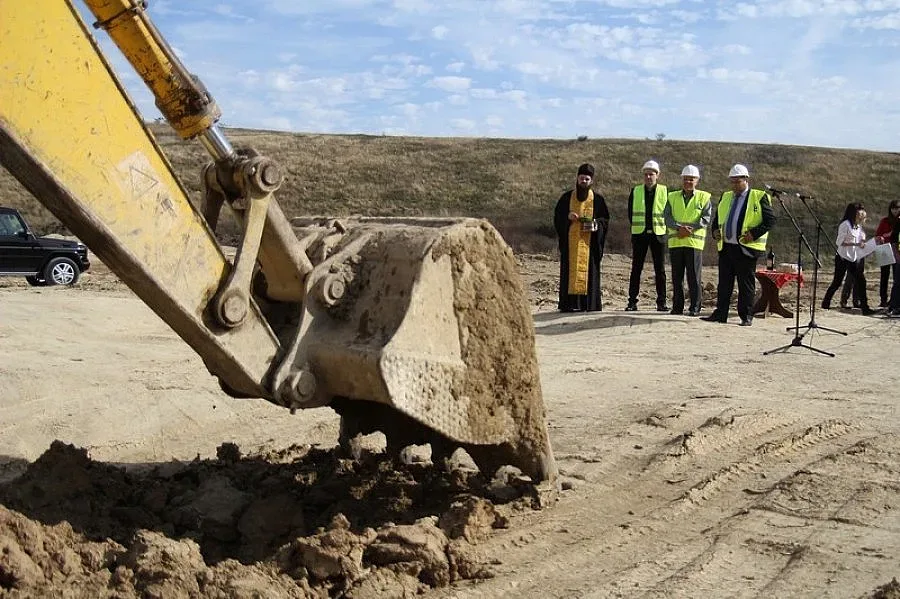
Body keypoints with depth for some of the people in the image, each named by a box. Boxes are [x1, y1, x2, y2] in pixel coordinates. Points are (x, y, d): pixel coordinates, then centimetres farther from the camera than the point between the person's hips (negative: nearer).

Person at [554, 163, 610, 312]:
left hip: (589, 242, 0)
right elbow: (557, 217, 9)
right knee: (570, 270, -4)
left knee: (589, 270, -3)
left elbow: (605, 219, 8)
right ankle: (569, 303, -5)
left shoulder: (597, 199, 7)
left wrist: (596, 226, -12)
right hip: (570, 241, 1)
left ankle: (589, 304, 0)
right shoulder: (567, 197, 8)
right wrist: (567, 217, -11)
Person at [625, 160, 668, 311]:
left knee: (660, 270, 2)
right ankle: (632, 301, 4)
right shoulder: (635, 191, 6)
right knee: (636, 269, 1)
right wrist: (637, 227, 8)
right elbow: (630, 212, 12)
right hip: (639, 234, 1)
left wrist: (662, 227, 2)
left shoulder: (665, 191, 3)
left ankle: (661, 302, 8)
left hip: (658, 234, -1)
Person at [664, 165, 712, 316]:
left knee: (694, 276, -3)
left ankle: (694, 307, 3)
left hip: (694, 242, -3)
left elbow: (706, 218, -4)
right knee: (676, 277, 6)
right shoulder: (673, 197, 13)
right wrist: (679, 228, -16)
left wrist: (690, 229, -17)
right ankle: (677, 306, 12)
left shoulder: (704, 198, 6)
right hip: (675, 241, 3)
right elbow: (667, 217, 2)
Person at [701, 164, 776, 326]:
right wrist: (715, 230, 5)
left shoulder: (759, 197, -3)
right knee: (724, 283, 9)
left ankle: (746, 317, 8)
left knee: (746, 285, 1)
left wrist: (754, 234, -17)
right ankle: (720, 314, 14)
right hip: (726, 246, 6)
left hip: (746, 248, -6)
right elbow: (717, 218, 25)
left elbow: (770, 220, -7)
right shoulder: (725, 197, 15)